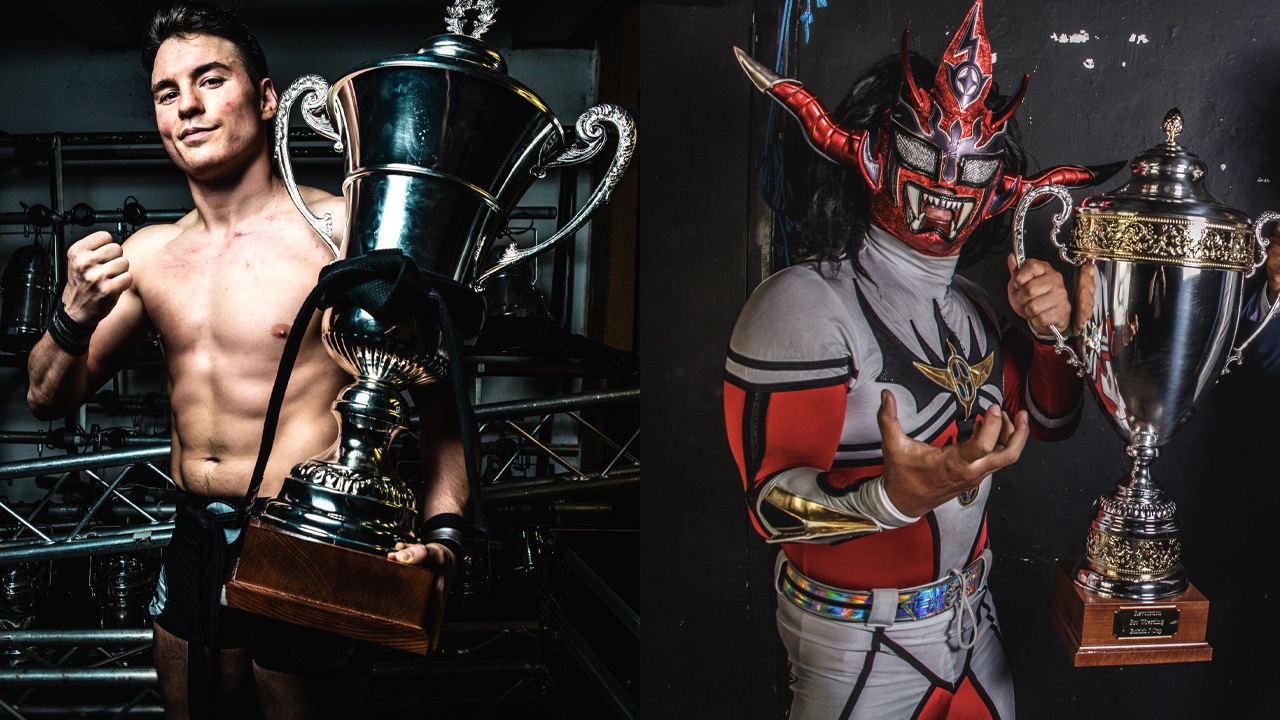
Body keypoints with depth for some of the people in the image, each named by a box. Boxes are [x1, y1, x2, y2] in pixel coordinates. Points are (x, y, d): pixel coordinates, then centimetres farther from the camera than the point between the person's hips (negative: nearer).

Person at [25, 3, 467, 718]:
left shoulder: (342, 230, -14)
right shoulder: (147, 253, 5)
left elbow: (435, 390, -16)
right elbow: (49, 399, 9)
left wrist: (443, 533, -30)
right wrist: (77, 314, -12)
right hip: (195, 541, 6)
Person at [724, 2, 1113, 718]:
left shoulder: (970, 306, 5)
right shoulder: (804, 304, -22)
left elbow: (1051, 420, 11)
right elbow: (773, 505, -25)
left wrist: (1056, 329, -8)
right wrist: (895, 498, -43)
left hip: (970, 615, 7)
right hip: (859, 647, -7)